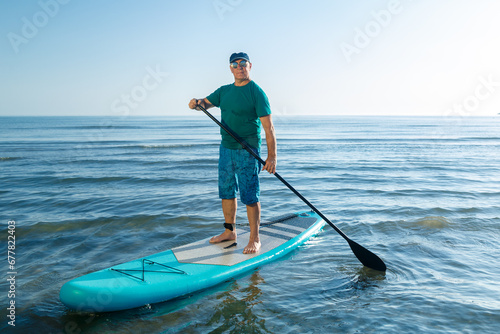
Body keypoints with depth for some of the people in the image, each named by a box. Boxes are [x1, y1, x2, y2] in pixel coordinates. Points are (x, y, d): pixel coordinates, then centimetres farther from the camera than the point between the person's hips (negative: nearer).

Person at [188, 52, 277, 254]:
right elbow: (206, 103, 12)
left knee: (250, 196, -3)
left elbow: (268, 126, -14)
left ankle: (255, 239, 8)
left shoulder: (256, 92, -9)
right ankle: (230, 231, 29)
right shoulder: (224, 91, 13)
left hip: (247, 152, -7)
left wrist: (272, 156, -21)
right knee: (226, 192, 14)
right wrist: (196, 103, -14)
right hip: (226, 148, 7)